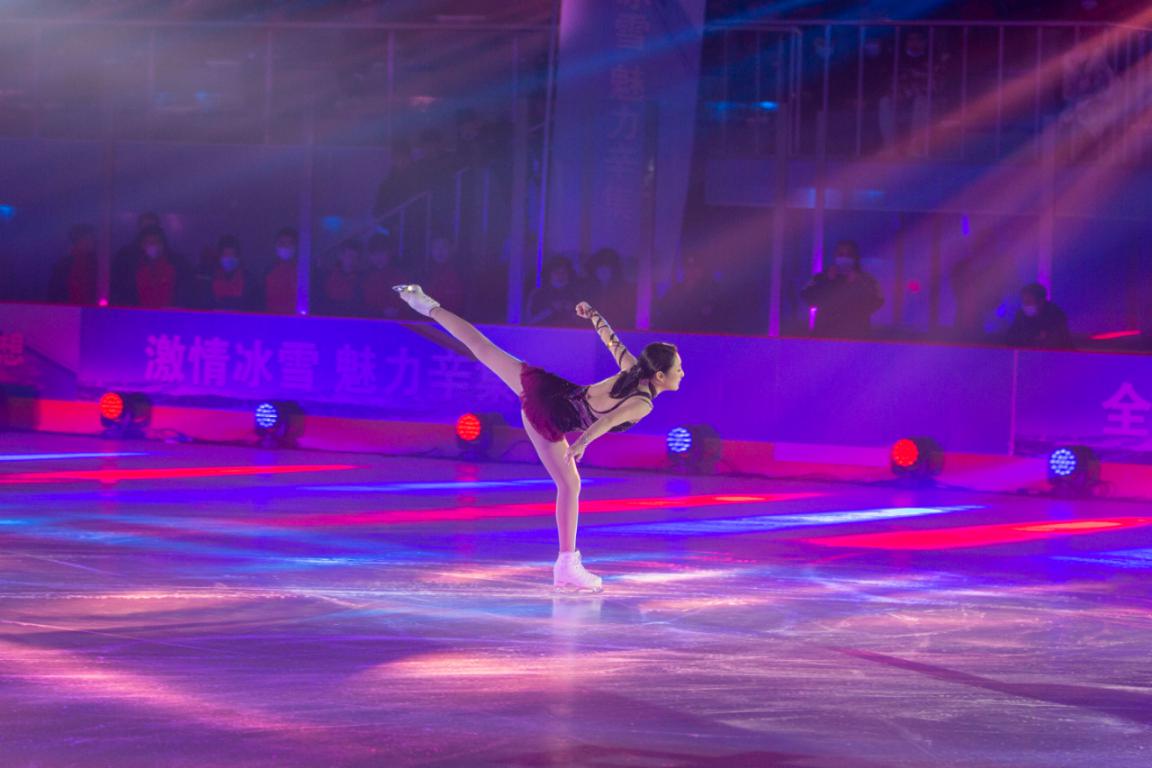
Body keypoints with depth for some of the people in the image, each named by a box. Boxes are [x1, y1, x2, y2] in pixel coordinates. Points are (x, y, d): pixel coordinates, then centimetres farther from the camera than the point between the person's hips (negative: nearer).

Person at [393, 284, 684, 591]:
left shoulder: (633, 368, -2)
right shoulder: (641, 404, -23)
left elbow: (612, 340, 11)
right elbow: (609, 419, -41)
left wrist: (593, 314, 26)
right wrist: (582, 443, -56)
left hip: (543, 386, 7)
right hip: (548, 419, -7)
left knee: (484, 348, 20)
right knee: (569, 485, 0)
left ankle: (430, 307, 33)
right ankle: (567, 565, 3)